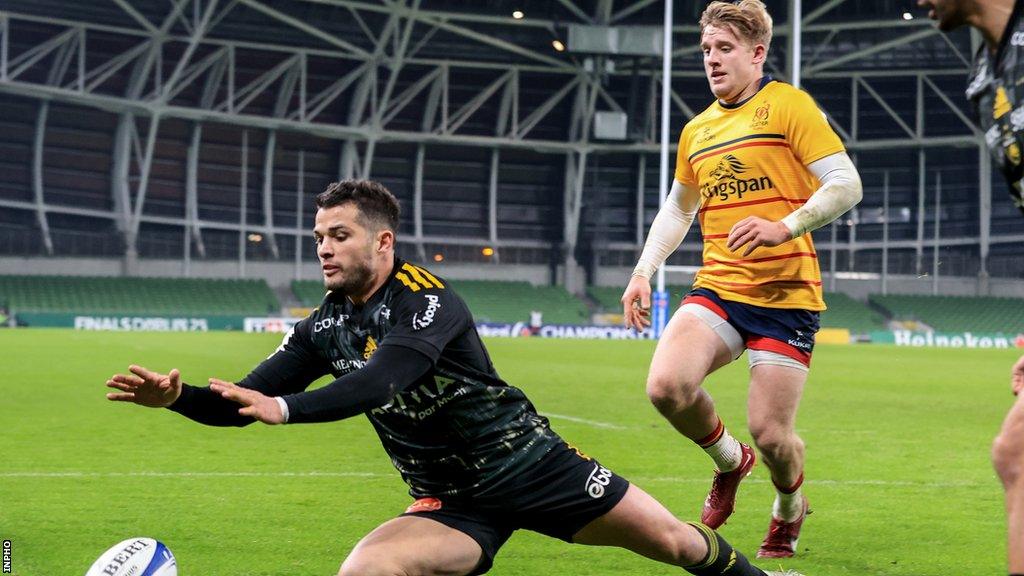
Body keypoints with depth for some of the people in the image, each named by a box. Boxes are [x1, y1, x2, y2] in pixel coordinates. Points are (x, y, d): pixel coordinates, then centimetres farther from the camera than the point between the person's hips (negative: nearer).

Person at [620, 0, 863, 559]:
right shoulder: (697, 131, 15)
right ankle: (728, 459, 10)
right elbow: (677, 209, 30)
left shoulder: (788, 106, -3)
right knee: (667, 385, -22)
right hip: (716, 288, 5)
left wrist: (785, 227, -23)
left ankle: (790, 507, 29)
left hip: (786, 295, -5)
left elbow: (845, 184, -9)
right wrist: (643, 272, 17)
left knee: (770, 433, -8)